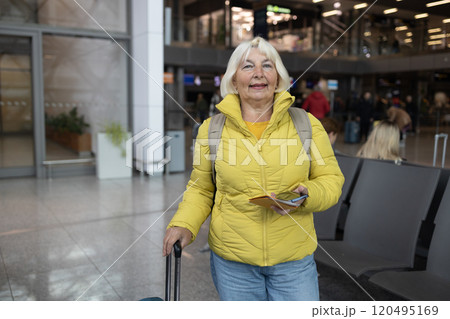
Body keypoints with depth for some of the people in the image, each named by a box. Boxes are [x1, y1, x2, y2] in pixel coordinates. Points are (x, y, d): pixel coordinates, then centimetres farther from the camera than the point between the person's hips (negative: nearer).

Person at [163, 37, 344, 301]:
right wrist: (184, 224, -10)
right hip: (232, 261, 1)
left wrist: (306, 194, -18)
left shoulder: (307, 124, -1)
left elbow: (331, 179, 3)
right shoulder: (212, 128, -1)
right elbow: (201, 189, 7)